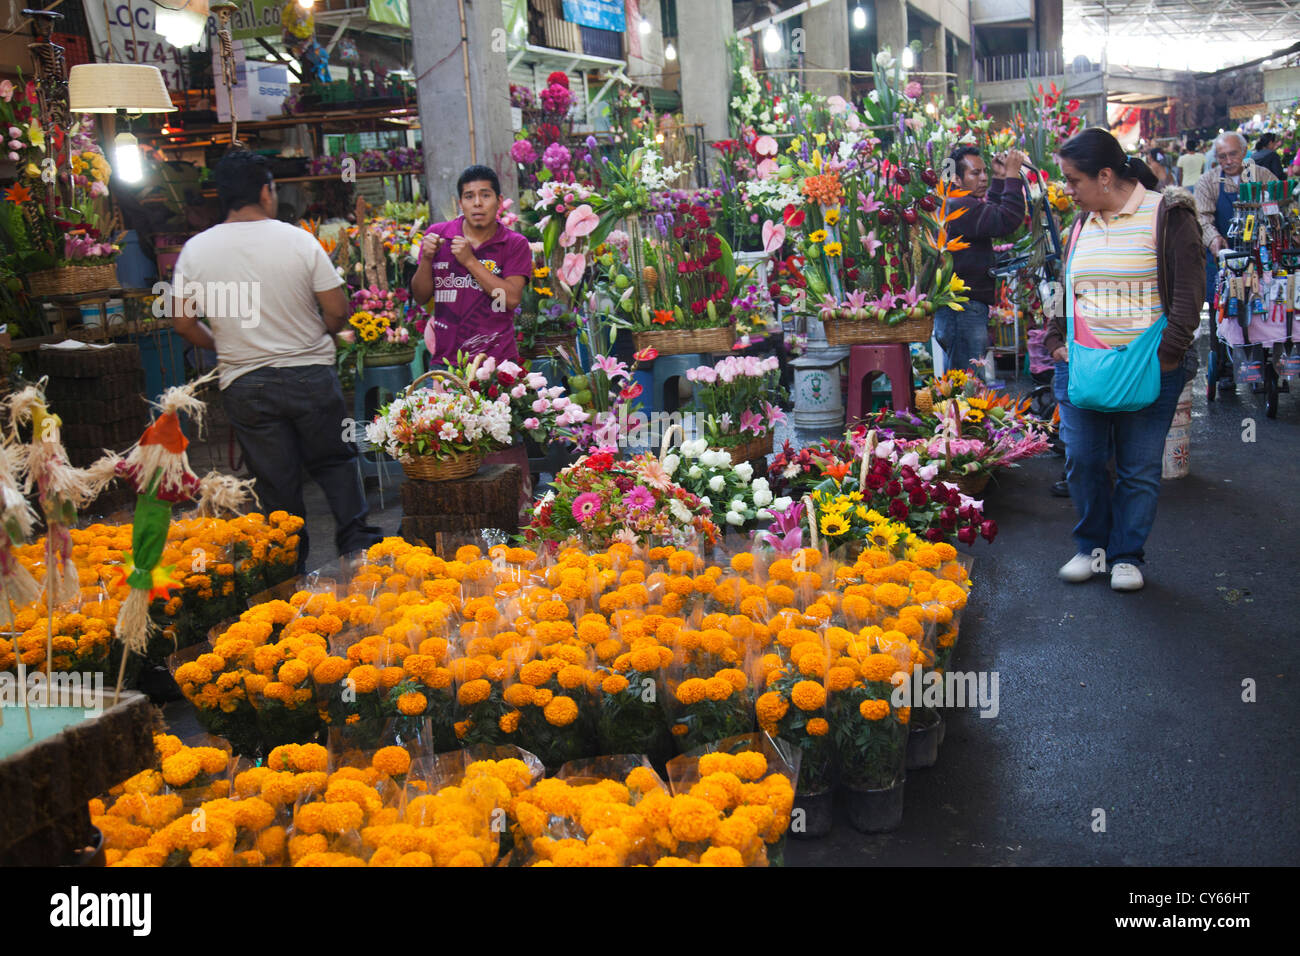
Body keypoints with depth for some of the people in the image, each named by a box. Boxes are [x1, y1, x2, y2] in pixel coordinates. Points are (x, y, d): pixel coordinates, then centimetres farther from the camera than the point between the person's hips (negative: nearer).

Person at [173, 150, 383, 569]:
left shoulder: (195, 251, -3)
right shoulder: (299, 240, -8)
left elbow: (184, 322, 1)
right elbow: (338, 311, -7)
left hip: (244, 386, 2)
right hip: (311, 375, -1)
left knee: (276, 485, 10)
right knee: (335, 463, 16)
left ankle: (291, 564, 19)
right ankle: (358, 542, 11)